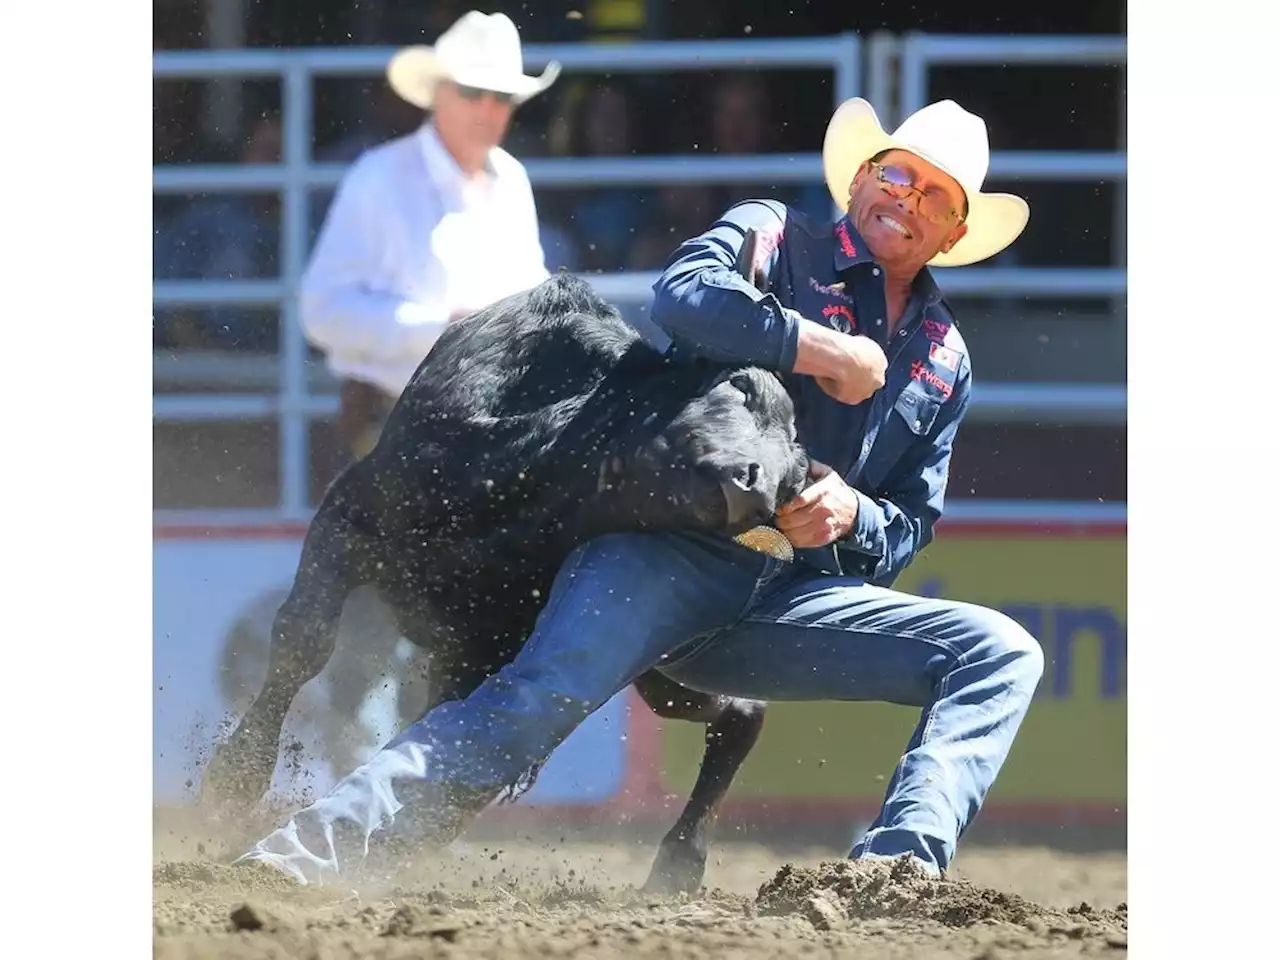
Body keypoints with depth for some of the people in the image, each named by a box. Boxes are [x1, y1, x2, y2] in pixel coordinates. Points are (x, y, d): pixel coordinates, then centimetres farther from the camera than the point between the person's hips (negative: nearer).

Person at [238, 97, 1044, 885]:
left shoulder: (944, 363, 22)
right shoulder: (776, 239, 8)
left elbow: (912, 525, 21)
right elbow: (685, 296, -14)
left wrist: (852, 516, -2)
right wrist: (820, 349, -13)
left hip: (793, 594, 5)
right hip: (670, 552, -5)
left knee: (1002, 655, -11)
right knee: (545, 693, -30)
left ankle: (901, 859, -32)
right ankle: (326, 843, -39)